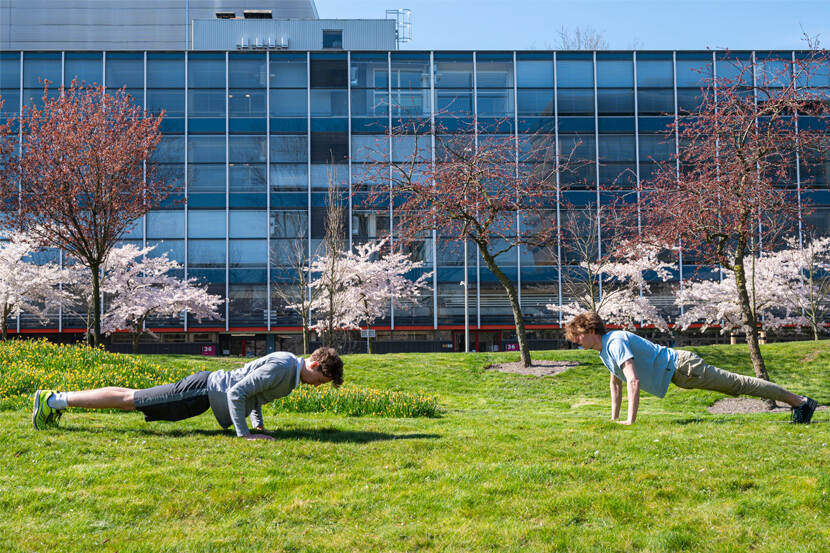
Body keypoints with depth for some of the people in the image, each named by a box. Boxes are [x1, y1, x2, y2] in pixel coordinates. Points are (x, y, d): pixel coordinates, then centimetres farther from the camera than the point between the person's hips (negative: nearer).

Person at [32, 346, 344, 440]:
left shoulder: (289, 363, 9)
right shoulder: (281, 368, -23)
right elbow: (236, 392, -28)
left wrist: (258, 425, 17)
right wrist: (243, 433, -23)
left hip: (209, 386, 9)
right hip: (203, 392, -9)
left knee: (132, 399, 14)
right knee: (129, 401, -3)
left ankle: (56, 400, 22)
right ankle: (54, 400, 3)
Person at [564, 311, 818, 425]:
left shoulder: (616, 342, -24)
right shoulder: (604, 350, 7)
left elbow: (634, 381, -33)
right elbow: (616, 383, 22)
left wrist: (630, 421, -31)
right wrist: (614, 419, 20)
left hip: (681, 367, -9)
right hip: (676, 373, 9)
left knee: (738, 384, -2)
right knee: (734, 384, 16)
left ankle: (800, 401, 7)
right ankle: (797, 400, 27)